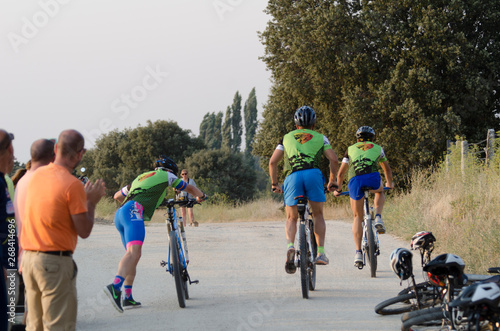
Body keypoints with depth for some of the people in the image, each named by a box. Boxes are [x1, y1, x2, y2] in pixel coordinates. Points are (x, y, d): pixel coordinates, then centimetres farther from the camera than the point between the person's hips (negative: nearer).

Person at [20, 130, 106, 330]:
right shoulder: (72, 184, -14)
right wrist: (91, 202, 3)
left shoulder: (36, 176, 8)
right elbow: (84, 231, -11)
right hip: (55, 261, -7)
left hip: (28, 257, 7)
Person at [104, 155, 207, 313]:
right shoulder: (166, 176, 21)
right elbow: (190, 188, 34)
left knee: (133, 254, 17)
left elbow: (117, 196, 46)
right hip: (133, 212, -8)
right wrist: (201, 196, 54)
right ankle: (115, 287, -45)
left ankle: (127, 298, 13)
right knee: (134, 253, -22)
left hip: (119, 214, 8)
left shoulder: (140, 178, 37)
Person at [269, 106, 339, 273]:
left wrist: (275, 184, 24)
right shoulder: (320, 138, 23)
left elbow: (272, 162, 16)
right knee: (318, 215, 18)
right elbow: (334, 159, 9)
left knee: (291, 218, 12)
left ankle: (290, 246, -17)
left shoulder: (287, 137, 25)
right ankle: (320, 253, 7)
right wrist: (332, 180, 21)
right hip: (314, 174, 0)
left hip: (292, 177, 0)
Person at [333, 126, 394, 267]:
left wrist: (338, 190, 51)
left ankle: (358, 253, 4)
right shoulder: (377, 148, 32)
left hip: (355, 180, 0)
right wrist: (389, 183, 65)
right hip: (373, 177, 0)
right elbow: (387, 169, 47)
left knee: (358, 217, 16)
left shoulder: (351, 149, 32)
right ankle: (378, 218, 13)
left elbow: (340, 173, 36)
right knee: (380, 191, 38)